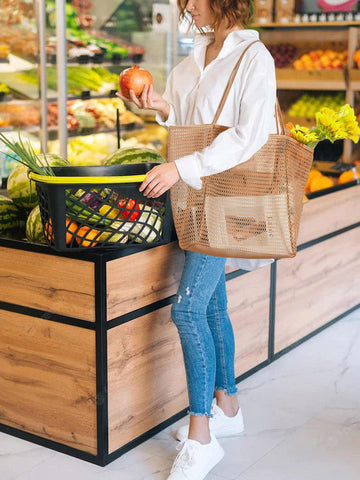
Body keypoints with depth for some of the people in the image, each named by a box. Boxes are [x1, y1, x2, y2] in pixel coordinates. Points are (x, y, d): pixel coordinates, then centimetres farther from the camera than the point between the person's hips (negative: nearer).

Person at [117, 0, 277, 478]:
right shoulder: (194, 60, 15)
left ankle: (200, 437, -6)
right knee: (211, 306, 13)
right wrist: (163, 108, 0)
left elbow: (251, 134, -18)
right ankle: (227, 407, 28)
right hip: (196, 194, 8)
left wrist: (183, 168, -24)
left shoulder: (254, 57, -9)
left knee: (188, 308, -15)